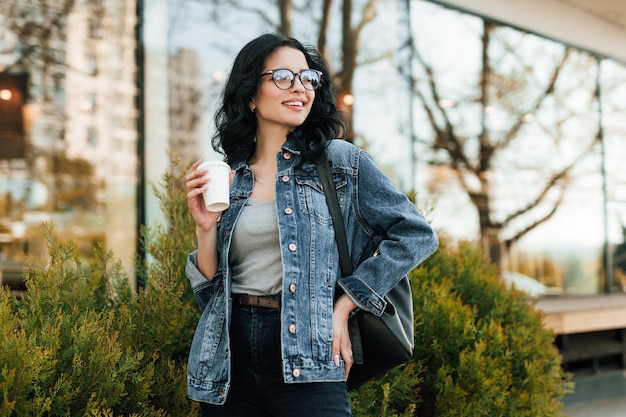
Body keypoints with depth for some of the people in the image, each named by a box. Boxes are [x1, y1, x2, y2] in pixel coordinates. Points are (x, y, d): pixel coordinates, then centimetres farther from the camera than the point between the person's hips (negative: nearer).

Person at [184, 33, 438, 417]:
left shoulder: (338, 160, -1)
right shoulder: (228, 178, 8)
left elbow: (416, 234, -4)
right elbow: (210, 290, 9)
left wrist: (343, 306, -7)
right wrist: (206, 228, -9)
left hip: (304, 358, -3)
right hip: (227, 359, 4)